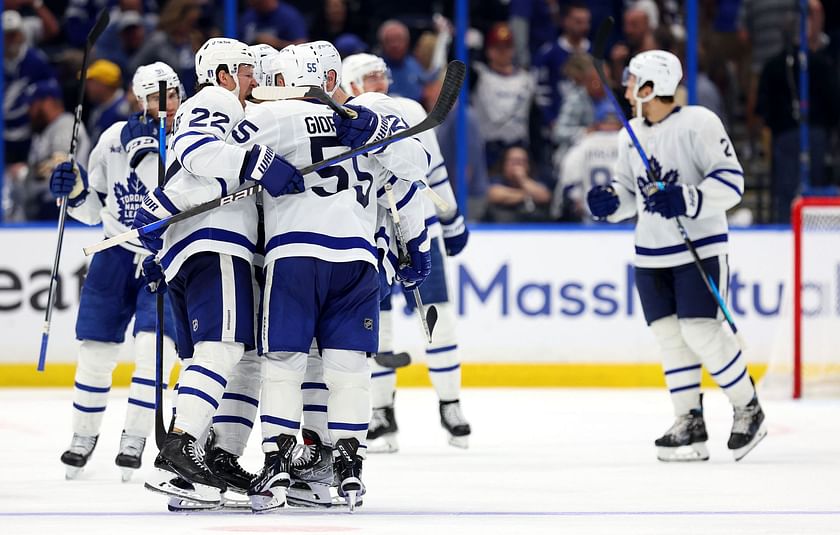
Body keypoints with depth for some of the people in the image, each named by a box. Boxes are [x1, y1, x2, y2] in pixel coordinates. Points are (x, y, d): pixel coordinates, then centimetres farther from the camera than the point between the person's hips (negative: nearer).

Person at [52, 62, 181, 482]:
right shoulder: (115, 139, -2)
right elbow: (92, 210, 8)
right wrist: (75, 190, -12)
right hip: (117, 254, 2)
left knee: (154, 345, -16)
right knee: (96, 349, 5)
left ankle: (134, 441, -4)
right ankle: (84, 437, 23)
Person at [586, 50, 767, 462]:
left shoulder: (698, 124, -12)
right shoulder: (631, 135, 10)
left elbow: (730, 181, -15)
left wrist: (686, 201, -27)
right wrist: (610, 201, -2)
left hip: (701, 249, -7)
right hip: (651, 257, 7)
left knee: (702, 332, -13)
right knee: (669, 336, 3)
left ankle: (748, 410, 3)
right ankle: (690, 424, 8)